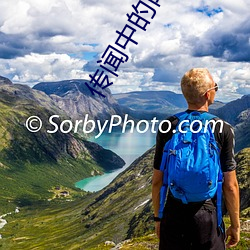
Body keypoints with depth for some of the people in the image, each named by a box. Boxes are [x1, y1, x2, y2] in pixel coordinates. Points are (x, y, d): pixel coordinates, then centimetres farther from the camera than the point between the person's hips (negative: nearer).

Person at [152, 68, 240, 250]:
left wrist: (158, 217, 13)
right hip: (208, 216, -1)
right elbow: (230, 185, -7)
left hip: (173, 216, 2)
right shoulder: (223, 130, -9)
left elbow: (157, 180, 0)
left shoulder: (167, 127, -4)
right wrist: (235, 225, 5)